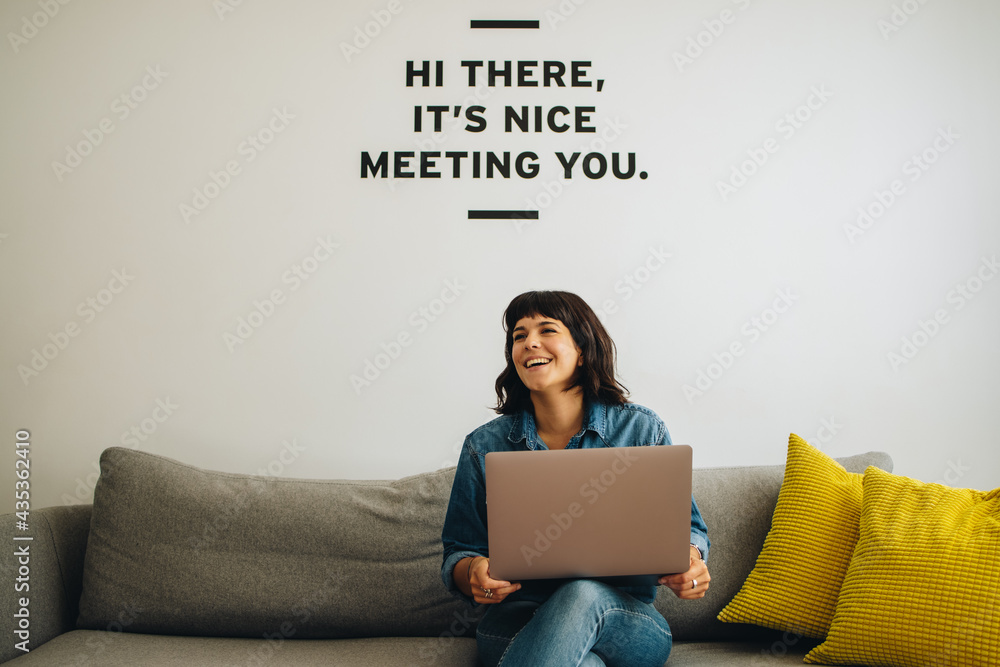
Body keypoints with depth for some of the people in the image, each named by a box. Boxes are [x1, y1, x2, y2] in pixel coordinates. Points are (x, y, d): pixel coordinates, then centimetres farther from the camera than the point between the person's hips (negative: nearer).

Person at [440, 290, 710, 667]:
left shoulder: (641, 430, 4)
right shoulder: (484, 446, 5)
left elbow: (684, 525, 11)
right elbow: (458, 551, 9)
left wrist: (690, 561, -13)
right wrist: (473, 572, -16)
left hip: (625, 622, 2)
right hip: (518, 623, -1)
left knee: (583, 593, -36)